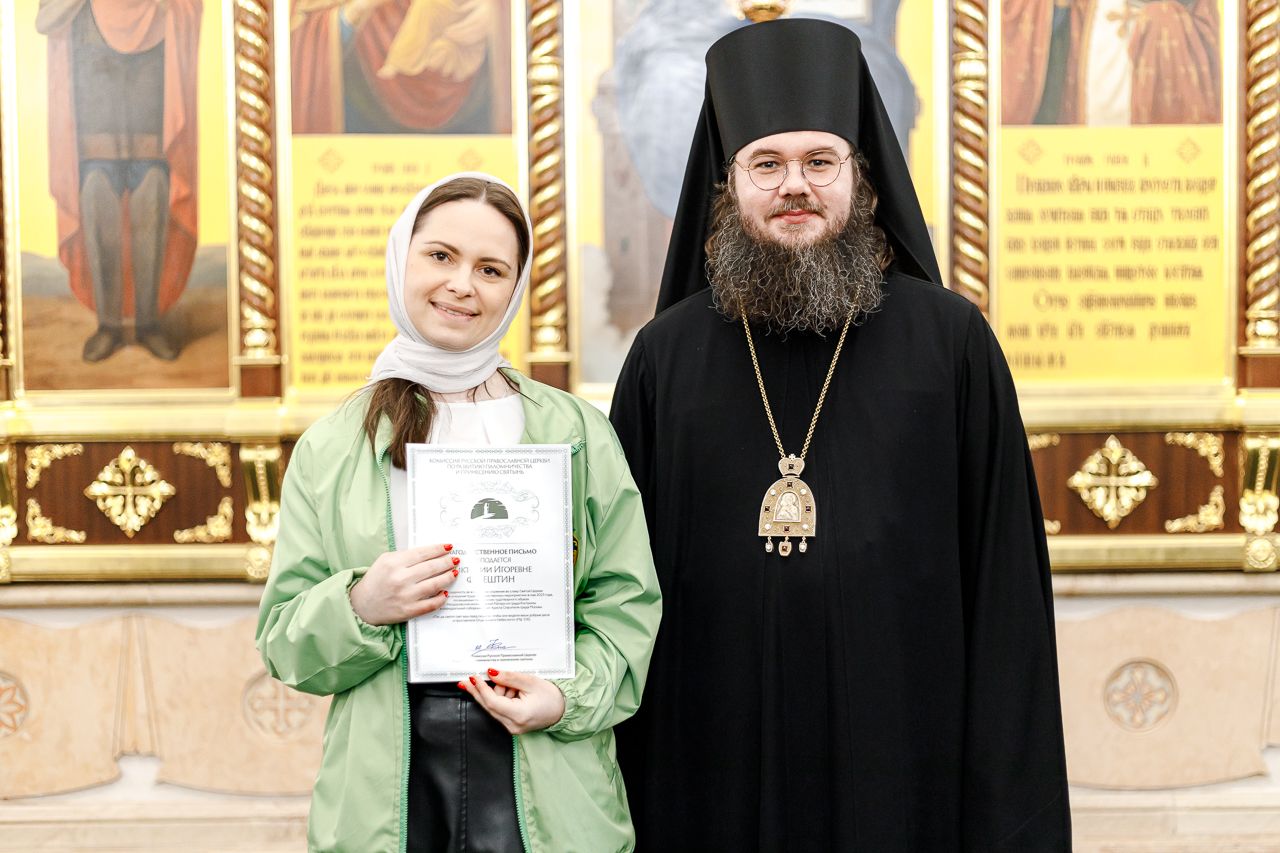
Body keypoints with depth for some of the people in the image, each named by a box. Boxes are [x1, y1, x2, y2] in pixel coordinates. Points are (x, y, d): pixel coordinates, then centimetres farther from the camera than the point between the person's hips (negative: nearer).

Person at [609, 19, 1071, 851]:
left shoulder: (952, 341, -1)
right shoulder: (666, 357, 4)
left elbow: (1004, 577, -3)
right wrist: (613, 786, 2)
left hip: (904, 764, -1)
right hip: (712, 772, 1)